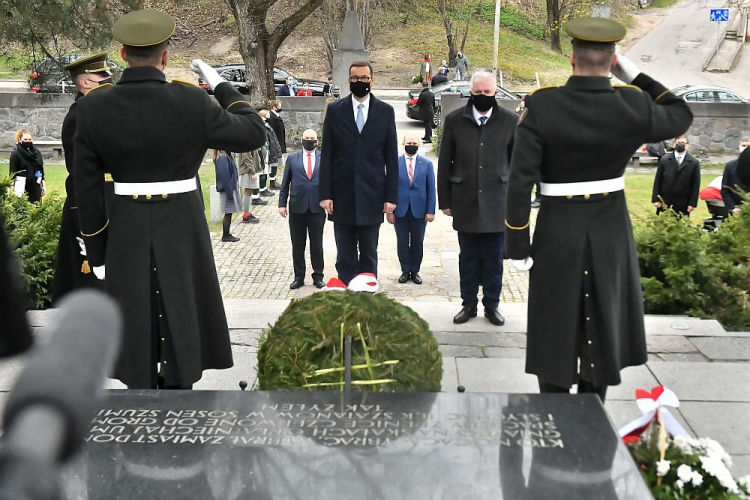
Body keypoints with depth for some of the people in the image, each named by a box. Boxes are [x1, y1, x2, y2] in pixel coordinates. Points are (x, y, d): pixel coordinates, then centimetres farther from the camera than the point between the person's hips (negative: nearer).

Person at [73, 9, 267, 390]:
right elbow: (254, 133, -1)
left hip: (126, 236, 2)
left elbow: (87, 189, -2)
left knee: (136, 329, 11)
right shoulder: (192, 102, -12)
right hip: (183, 234, -1)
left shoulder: (93, 107, -5)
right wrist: (219, 85, 10)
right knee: (180, 326, 10)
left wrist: (97, 254, 8)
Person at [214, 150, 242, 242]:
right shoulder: (222, 158, -20)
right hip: (227, 189, -9)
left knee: (229, 213, 13)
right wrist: (229, 193, -20)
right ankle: (225, 236, 9)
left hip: (231, 188, 9)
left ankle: (226, 234, 20)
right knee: (228, 213, 0)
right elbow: (224, 176, -22)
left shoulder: (226, 156, 9)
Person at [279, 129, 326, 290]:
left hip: (317, 208, -1)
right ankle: (299, 276, 18)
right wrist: (282, 204, 1)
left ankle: (318, 276, 18)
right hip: (297, 208, 1)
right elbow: (285, 183, 6)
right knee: (297, 245, 8)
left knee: (317, 245, 6)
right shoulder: (292, 158, 6)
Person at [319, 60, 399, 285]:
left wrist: (391, 195, -2)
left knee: (369, 256, 8)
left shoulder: (385, 111, 4)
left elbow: (391, 156, 3)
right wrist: (325, 194, -5)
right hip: (342, 195, 0)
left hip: (372, 195, 0)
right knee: (345, 258, 6)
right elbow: (326, 154, 2)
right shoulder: (335, 110, 3)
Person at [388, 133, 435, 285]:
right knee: (402, 242, 4)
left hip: (419, 210, 1)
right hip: (400, 209, 0)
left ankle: (415, 271, 19)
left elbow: (431, 189, 2)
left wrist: (430, 211, -4)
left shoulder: (427, 164, 4)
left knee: (417, 242, 7)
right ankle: (405, 271, 16)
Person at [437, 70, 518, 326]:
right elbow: (444, 163, 4)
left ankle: (491, 305, 20)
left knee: (494, 258, 7)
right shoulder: (454, 120, 1)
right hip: (465, 202, 1)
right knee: (468, 257, 10)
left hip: (497, 203, 0)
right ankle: (469, 304, 21)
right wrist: (445, 200, 2)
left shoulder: (510, 121, 0)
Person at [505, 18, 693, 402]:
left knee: (555, 328, 11)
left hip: (557, 232, -2)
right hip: (611, 231, 2)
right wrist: (634, 75, 8)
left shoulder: (542, 106, -16)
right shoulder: (634, 106, -11)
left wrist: (518, 247, -9)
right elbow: (681, 117, 12)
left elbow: (520, 182, -18)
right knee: (601, 326, 18)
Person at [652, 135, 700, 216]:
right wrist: (656, 199, -2)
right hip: (664, 203, 1)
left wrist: (692, 203, -4)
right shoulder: (664, 160, 4)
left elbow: (696, 185, 1)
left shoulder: (694, 162, 1)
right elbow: (657, 181, 4)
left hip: (683, 205, -1)